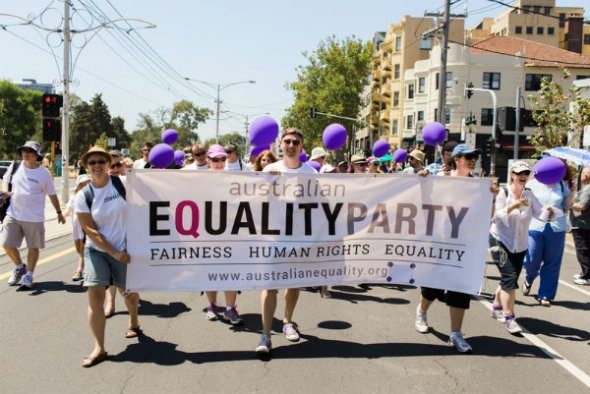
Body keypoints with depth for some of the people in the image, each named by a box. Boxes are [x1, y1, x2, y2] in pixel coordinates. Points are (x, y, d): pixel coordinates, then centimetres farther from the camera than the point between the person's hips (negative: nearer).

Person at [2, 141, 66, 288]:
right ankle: (19, 267, 29)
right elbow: (5, 180, 18)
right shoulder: (15, 166, 2)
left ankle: (28, 275, 22)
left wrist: (59, 212, 12)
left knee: (33, 247, 6)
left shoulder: (44, 173, -5)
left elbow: (52, 195, 5)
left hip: (34, 218, -3)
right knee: (7, 244, 3)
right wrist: (5, 191, -5)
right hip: (13, 215, 3)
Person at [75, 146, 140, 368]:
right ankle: (99, 348, -5)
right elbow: (90, 231, -8)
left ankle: (134, 323, 47)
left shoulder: (121, 183, -7)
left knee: (128, 292, 14)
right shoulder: (82, 196, -6)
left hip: (124, 249, 0)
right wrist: (114, 252, -13)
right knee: (95, 294, -11)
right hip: (97, 250, 0)